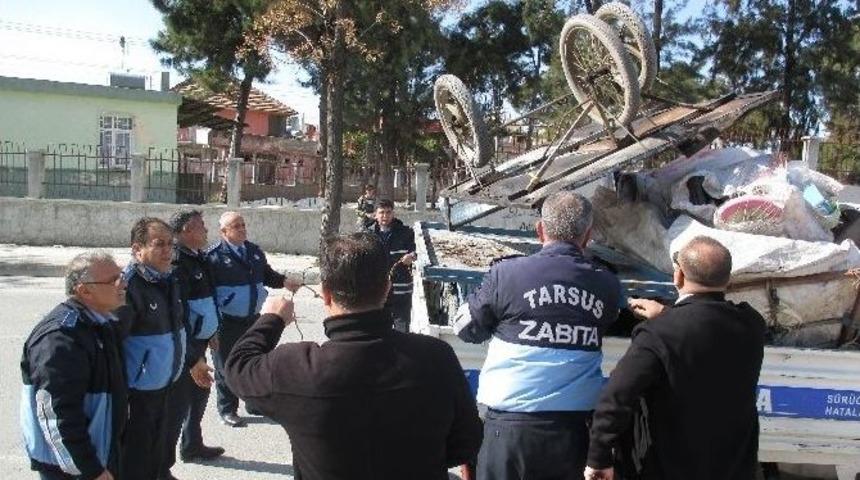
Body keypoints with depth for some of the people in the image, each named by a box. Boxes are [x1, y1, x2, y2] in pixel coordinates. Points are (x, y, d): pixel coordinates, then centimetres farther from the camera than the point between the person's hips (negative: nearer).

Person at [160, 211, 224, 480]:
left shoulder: (197, 257, 9)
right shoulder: (178, 262, -21)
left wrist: (211, 331, 22)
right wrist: (192, 358, -25)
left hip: (198, 342, 10)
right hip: (183, 347, -10)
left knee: (199, 394, 25)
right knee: (178, 405, -3)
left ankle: (192, 446, 45)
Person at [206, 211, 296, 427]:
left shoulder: (255, 251, 7)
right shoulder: (214, 256, -14)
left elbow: (267, 274, 15)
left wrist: (284, 281, -5)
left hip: (253, 318, 6)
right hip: (227, 322, -6)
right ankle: (227, 409, 23)